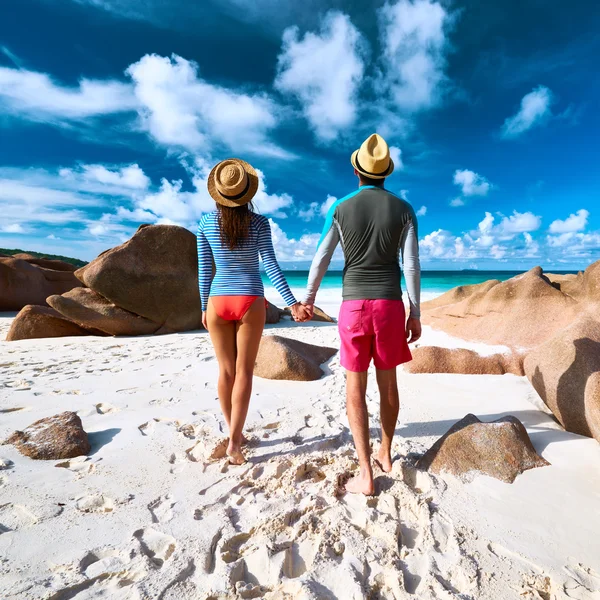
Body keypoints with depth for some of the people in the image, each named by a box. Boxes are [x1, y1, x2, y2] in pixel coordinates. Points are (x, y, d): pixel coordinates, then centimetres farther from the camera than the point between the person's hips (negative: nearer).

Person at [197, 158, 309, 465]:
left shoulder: (206, 222, 2)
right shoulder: (259, 223, -4)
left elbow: (204, 269, 3)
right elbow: (270, 266, -12)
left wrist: (204, 307, 12)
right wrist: (292, 303, -11)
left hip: (218, 301, 2)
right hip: (249, 302, -2)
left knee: (226, 371, 12)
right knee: (244, 372, 4)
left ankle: (235, 435, 24)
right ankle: (234, 441, 3)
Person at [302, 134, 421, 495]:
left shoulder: (341, 209, 2)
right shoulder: (404, 210, 4)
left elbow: (321, 260, 2)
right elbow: (412, 266, -1)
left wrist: (309, 298, 15)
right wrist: (415, 314, 5)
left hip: (354, 306, -1)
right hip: (390, 305, 2)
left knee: (356, 388, 3)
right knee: (388, 382, 15)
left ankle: (366, 474, 4)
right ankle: (385, 454, 31)